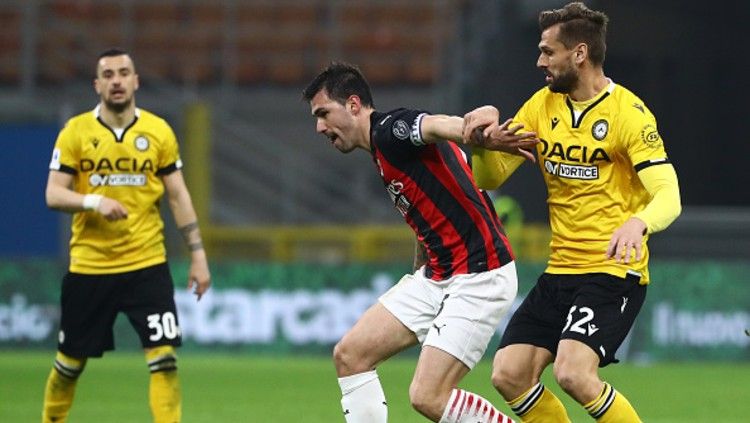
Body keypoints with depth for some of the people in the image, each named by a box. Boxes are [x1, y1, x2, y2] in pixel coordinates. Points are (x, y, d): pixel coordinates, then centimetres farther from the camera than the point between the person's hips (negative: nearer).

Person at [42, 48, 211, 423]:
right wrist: (94, 201, -23)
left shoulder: (158, 131, 4)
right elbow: (53, 195, -4)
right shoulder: (75, 132, -1)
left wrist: (197, 255, 2)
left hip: (147, 264, 0)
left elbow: (178, 196, 8)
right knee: (71, 361, 9)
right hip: (89, 266, 0)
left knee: (164, 357, -11)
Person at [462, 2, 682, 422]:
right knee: (509, 375, -3)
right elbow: (490, 178, 11)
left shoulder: (628, 113, -12)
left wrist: (637, 223, -42)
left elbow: (669, 196, -20)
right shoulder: (542, 105, 8)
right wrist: (484, 141, -11)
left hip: (613, 272, -7)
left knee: (573, 374, -25)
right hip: (559, 272, 7)